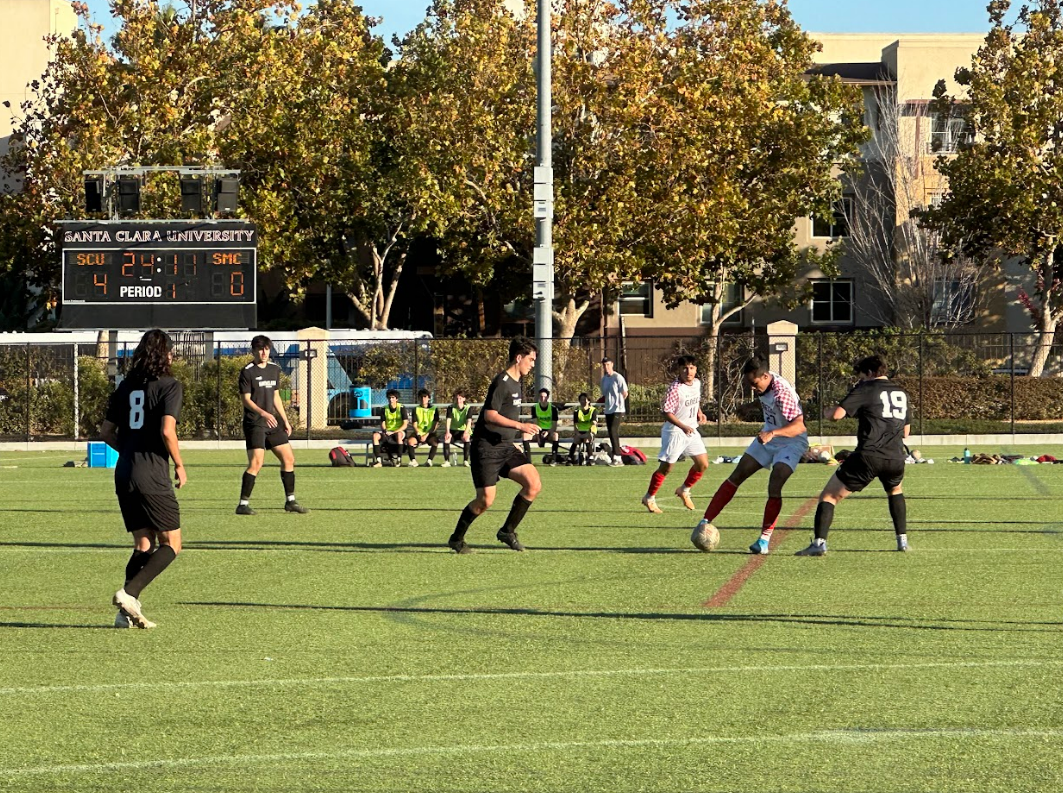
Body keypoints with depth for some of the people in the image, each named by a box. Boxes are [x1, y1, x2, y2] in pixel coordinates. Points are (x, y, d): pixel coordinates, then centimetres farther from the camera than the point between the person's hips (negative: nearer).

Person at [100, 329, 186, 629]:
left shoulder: (126, 386, 13)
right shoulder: (169, 386, -6)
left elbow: (106, 432, 14)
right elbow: (167, 430, -17)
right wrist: (179, 466, -3)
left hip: (124, 473, 7)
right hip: (152, 475, -7)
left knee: (143, 544, 15)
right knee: (171, 545, 3)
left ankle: (127, 611, 4)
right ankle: (129, 593, -15)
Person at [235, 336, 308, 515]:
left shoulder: (274, 369, 14)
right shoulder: (247, 372, -8)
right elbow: (246, 399, -13)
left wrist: (285, 421, 18)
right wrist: (263, 413, -27)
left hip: (272, 423, 7)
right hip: (254, 424, -7)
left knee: (289, 459, 7)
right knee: (256, 462, -16)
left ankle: (290, 501, 17)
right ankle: (243, 504, -11)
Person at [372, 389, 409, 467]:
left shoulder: (402, 408, -5)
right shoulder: (384, 409, 5)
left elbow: (405, 425, -11)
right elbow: (382, 424, 6)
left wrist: (393, 432, -22)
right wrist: (385, 431, -18)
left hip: (399, 431, -4)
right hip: (387, 432, 4)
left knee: (399, 434, -41)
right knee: (375, 435, -27)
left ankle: (399, 459, -33)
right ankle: (378, 460, -30)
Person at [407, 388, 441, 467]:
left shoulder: (434, 409, 4)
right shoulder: (416, 409, 8)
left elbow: (435, 425, -3)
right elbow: (414, 425, 2)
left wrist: (426, 435, -15)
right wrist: (418, 435, -17)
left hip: (429, 433, -1)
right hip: (418, 433, 1)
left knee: (435, 442, -35)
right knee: (410, 441, -31)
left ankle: (429, 460, -29)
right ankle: (413, 460, -23)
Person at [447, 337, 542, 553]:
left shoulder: (515, 382, 15)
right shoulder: (501, 382, -15)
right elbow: (490, 415, -22)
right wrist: (520, 425, -27)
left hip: (506, 447, 9)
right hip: (487, 448, -9)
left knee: (534, 484, -7)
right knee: (486, 499, -9)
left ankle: (507, 531, 4)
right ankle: (456, 539, 11)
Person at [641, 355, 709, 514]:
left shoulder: (697, 383, 3)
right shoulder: (675, 389, -22)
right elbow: (667, 412, -23)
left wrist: (699, 413, 4)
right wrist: (683, 426, -31)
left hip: (691, 431, 7)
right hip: (674, 431, -7)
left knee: (703, 464, 6)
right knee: (666, 467, -1)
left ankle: (684, 490, 27)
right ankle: (649, 498, 15)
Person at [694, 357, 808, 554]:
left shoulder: (782, 392, -32)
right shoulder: (763, 386, -7)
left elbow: (799, 426, -39)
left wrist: (772, 433, -52)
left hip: (791, 441, -8)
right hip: (768, 437, 8)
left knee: (774, 486, -22)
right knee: (736, 477, 4)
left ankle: (765, 538, -12)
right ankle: (706, 521, 8)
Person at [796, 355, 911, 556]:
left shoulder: (865, 389, 1)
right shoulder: (901, 393, 20)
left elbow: (837, 414, -9)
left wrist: (827, 412, 14)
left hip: (868, 455, -5)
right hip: (896, 458, 5)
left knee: (829, 496, 2)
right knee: (895, 491, 37)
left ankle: (819, 542, -13)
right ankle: (902, 540, 28)